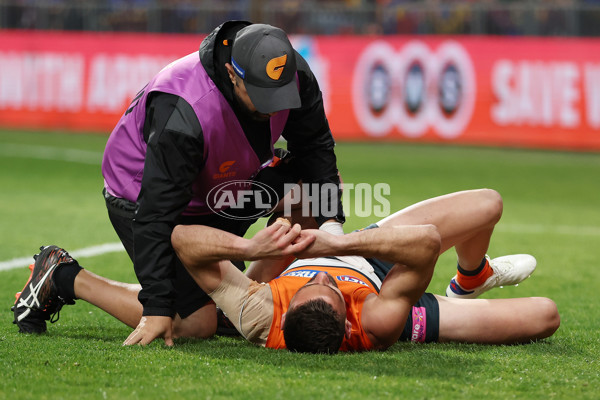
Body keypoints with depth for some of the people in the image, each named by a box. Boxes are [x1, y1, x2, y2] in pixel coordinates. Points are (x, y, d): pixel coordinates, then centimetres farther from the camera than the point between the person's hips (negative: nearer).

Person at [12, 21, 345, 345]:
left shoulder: (291, 74, -22)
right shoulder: (184, 117, -41)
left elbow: (315, 143, -2)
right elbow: (156, 213, -37)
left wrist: (330, 218, -10)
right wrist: (157, 307, -38)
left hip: (219, 191, 7)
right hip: (143, 195, -7)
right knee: (197, 323, -13)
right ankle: (64, 278, -2)